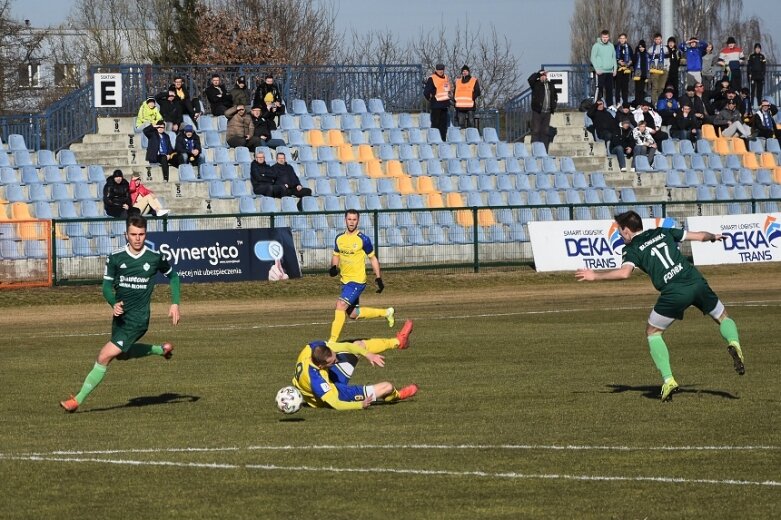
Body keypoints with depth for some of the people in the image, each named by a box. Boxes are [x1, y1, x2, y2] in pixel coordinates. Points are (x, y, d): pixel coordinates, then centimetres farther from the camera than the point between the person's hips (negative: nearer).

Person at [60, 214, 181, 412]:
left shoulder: (155, 258, -6)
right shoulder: (115, 258, -3)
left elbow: (173, 276, 11)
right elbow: (107, 286, -3)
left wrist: (175, 304, 3)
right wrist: (114, 303, -24)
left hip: (138, 317, -5)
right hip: (120, 315, 5)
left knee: (105, 356, -14)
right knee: (122, 354, 27)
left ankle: (78, 400, -8)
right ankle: (162, 349, 49)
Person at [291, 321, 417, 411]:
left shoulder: (313, 347, -26)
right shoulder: (315, 380, -45)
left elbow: (344, 346, -14)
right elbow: (335, 404, -38)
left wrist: (368, 354, -20)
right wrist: (360, 405, -43)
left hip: (330, 380, 7)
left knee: (359, 344, 13)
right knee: (388, 386, -4)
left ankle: (397, 342, 40)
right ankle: (395, 395, 36)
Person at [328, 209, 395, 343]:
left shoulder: (363, 239, -10)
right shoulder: (339, 238, 5)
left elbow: (373, 258, 0)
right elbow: (336, 255, 18)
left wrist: (378, 278, -1)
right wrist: (334, 267, -3)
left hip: (357, 281, -7)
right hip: (345, 280, 7)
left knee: (341, 305, -21)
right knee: (353, 314, 15)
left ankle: (332, 340, -19)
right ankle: (386, 312, 35)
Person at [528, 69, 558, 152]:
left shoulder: (550, 85, 15)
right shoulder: (536, 84, 0)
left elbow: (555, 97, 24)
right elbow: (530, 79, -20)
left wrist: (553, 106, 9)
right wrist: (539, 74, -13)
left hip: (547, 112, 5)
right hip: (537, 111, -5)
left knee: (545, 132, 7)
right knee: (536, 131, -6)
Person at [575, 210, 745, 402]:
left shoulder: (632, 249, 6)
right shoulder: (663, 233, 19)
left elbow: (624, 272, -15)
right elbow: (699, 236, 25)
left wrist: (595, 276, -4)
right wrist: (714, 236, 47)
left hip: (673, 293, -4)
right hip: (697, 283, 4)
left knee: (653, 333, 17)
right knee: (722, 318, 25)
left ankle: (668, 380, 4)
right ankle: (733, 343, -9)